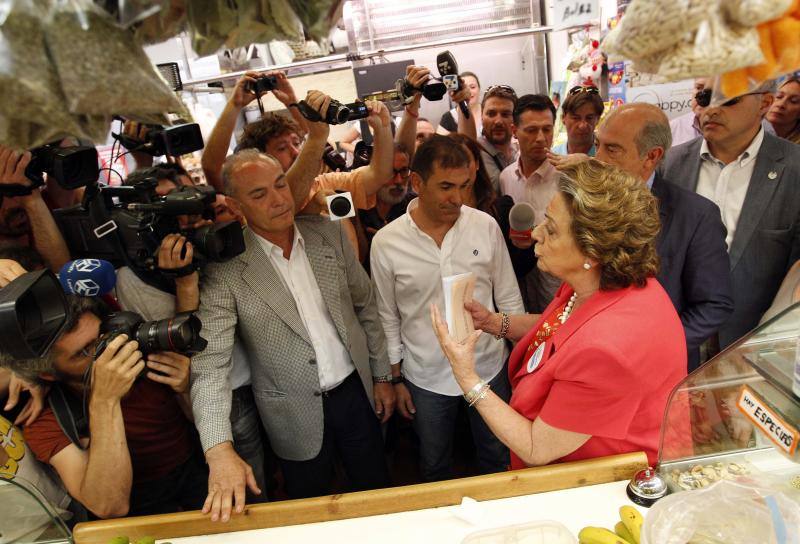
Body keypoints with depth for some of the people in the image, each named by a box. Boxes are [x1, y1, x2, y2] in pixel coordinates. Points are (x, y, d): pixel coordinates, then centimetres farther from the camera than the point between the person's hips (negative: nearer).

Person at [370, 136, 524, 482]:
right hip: (426, 378, -1)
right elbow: (388, 319, -3)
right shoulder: (386, 242, -13)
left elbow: (508, 297, 1)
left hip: (489, 367, 1)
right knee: (435, 469, 22)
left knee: (498, 460, 22)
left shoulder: (486, 226, -9)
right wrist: (397, 380, 2)